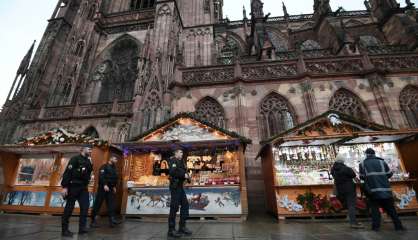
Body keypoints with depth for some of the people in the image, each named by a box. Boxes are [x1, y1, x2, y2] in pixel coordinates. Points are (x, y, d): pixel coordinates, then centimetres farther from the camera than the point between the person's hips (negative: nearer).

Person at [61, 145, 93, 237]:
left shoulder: (88, 161, 12)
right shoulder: (75, 159, -10)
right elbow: (67, 172, -16)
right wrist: (65, 186, -20)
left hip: (83, 188, 7)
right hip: (73, 187, -7)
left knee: (85, 206, 3)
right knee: (69, 208, 3)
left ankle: (82, 227, 11)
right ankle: (65, 230, 16)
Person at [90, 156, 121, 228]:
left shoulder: (114, 169, 18)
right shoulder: (104, 166, -5)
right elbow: (101, 176, -18)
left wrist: (114, 187, 11)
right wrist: (104, 185, -26)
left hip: (110, 189, 7)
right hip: (103, 188, -7)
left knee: (111, 204, 0)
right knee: (97, 204, 1)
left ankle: (112, 220, -2)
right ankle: (93, 220, 12)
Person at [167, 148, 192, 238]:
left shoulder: (181, 162, 18)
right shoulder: (173, 160, -10)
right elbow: (172, 172, -25)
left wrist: (187, 176, -3)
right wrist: (183, 175, -19)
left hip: (180, 186, 9)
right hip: (175, 186, -9)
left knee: (185, 205, 10)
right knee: (174, 207, -4)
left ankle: (182, 227, 20)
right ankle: (171, 230, 7)